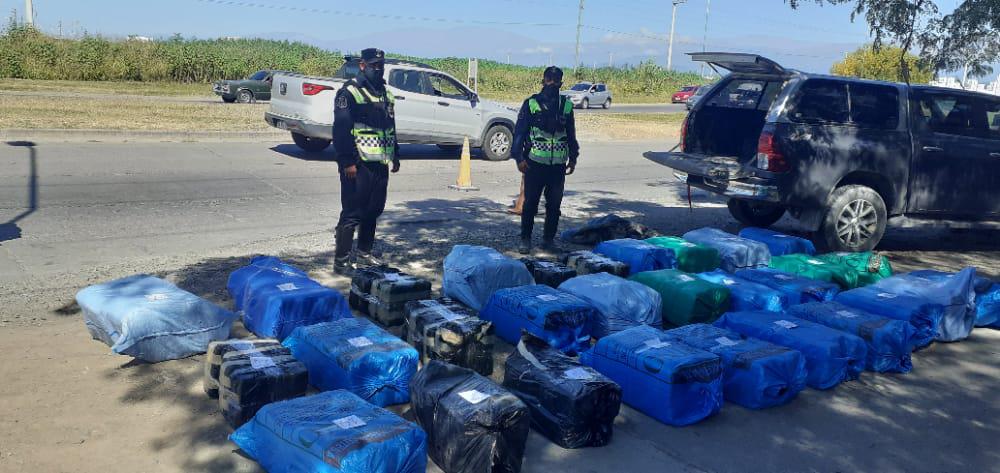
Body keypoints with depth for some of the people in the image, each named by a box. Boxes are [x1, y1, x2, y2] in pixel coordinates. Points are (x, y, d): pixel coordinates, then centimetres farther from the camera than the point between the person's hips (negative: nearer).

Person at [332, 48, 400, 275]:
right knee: (352, 213, -6)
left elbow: (391, 126, 25)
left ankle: (365, 253, 28)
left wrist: (395, 156, 21)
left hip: (380, 164, 8)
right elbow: (341, 129, -15)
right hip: (358, 165, -8)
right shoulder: (350, 92, -9)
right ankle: (341, 262, -1)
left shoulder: (385, 94, 17)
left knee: (373, 211, 14)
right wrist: (348, 162, -20)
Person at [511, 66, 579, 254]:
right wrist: (519, 157, -8)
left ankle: (549, 239, 20)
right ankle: (525, 239, 14)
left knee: (554, 205, 8)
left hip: (558, 165, 3)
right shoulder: (531, 104, -1)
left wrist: (573, 158, 13)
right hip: (535, 164, -3)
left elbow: (571, 134, 16)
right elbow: (519, 132, -1)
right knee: (530, 204, 3)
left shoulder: (566, 105, 8)